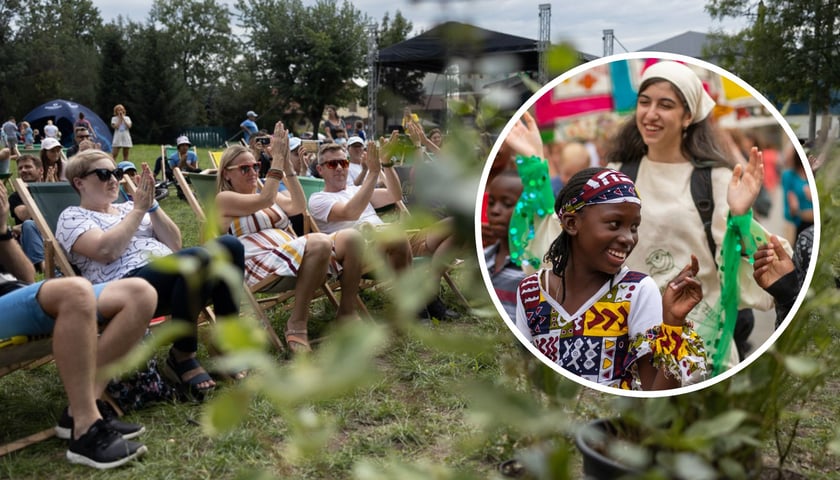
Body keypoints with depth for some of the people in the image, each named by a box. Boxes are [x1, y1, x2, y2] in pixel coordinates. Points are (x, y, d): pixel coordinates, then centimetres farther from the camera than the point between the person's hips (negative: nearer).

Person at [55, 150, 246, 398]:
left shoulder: (127, 208, 27)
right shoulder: (72, 217, 11)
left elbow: (174, 244, 15)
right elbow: (107, 251, -11)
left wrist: (152, 205, 5)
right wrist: (138, 209, -4)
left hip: (171, 275, 7)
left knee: (229, 245, -19)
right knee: (198, 257, -35)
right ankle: (182, 357, -21)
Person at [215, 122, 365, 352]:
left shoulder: (265, 193, 27)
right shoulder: (224, 199, 5)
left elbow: (299, 206, 9)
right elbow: (265, 200, -12)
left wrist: (287, 164, 4)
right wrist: (277, 157, -9)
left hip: (295, 255, 8)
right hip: (262, 266, -7)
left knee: (351, 237, -15)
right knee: (320, 242, -35)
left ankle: (347, 312, -9)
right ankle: (297, 323, -26)